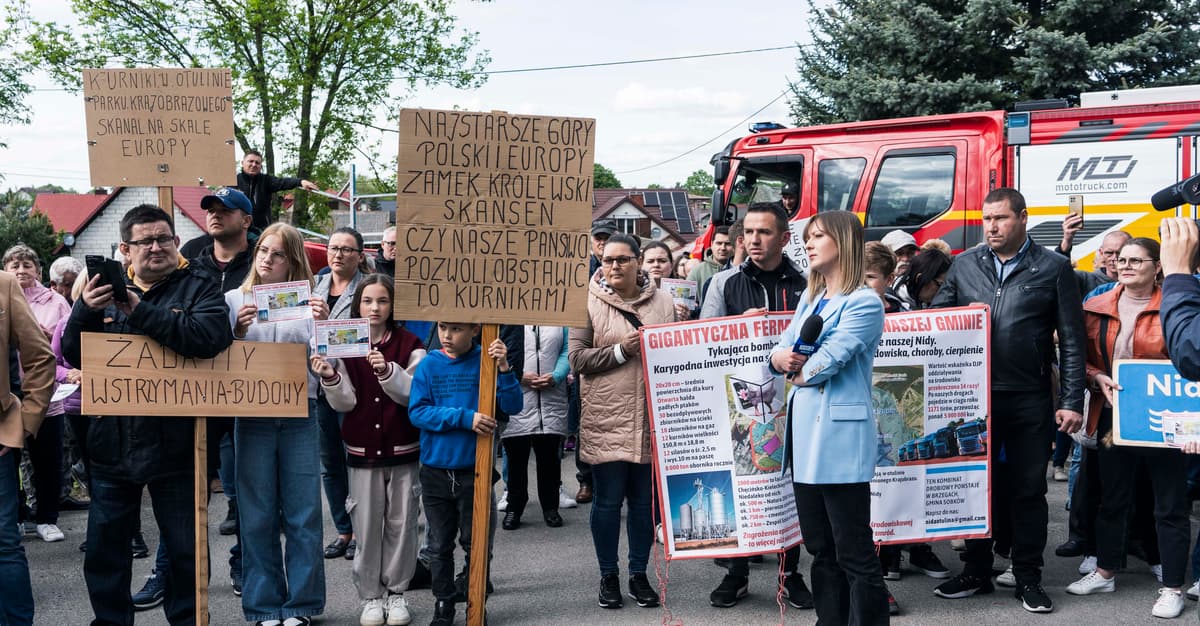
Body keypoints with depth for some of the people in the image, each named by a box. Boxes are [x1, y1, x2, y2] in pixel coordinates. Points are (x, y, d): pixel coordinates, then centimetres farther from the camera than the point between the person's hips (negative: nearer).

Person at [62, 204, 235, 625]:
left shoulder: (198, 289, -2)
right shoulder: (108, 289, 9)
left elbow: (210, 336, -23)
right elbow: (73, 355, 3)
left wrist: (140, 312, -24)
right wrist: (84, 310, -16)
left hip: (172, 444, -3)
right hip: (112, 444, 4)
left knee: (185, 551, 8)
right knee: (103, 551, 13)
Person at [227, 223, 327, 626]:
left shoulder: (307, 299, 5)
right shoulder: (235, 299, 6)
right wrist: (237, 331, -14)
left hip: (300, 415, 0)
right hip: (252, 415, 0)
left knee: (303, 516, 3)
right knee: (258, 517, 6)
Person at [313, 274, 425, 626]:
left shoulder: (409, 344, -3)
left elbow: (415, 395, -12)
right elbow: (345, 402, -4)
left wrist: (387, 371, -28)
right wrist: (330, 378, -23)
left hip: (403, 448, 0)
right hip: (362, 449, 1)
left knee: (401, 523, 6)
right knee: (366, 525, 4)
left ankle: (396, 591, 19)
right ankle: (370, 595, 15)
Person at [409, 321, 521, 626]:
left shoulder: (487, 361, -6)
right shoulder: (429, 365, -4)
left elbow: (513, 406, -10)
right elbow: (417, 412, -10)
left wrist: (504, 369, -25)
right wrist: (464, 418, -19)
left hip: (474, 470, -1)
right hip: (435, 471, 1)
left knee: (475, 543, 10)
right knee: (440, 545, 13)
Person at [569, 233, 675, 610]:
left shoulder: (663, 302, 6)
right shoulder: (589, 303, -1)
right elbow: (576, 357, -5)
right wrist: (620, 351, -15)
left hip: (651, 418, 2)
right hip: (606, 419, -2)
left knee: (645, 499, 9)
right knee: (608, 500, 4)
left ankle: (639, 575, 22)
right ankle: (608, 576, 18)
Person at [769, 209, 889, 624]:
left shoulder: (864, 303, -9)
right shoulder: (810, 298, 18)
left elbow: (826, 362, -17)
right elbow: (782, 350, 13)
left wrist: (796, 371, 2)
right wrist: (780, 359, -10)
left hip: (840, 436, -8)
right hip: (805, 434, 9)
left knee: (854, 552, -3)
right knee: (820, 548, 15)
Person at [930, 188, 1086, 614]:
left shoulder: (1053, 268, 0)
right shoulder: (965, 264, 8)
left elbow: (1071, 340, -1)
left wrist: (1071, 401, -6)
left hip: (1030, 401, -2)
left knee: (1028, 489, 6)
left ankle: (1028, 578, 19)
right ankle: (976, 572, 23)